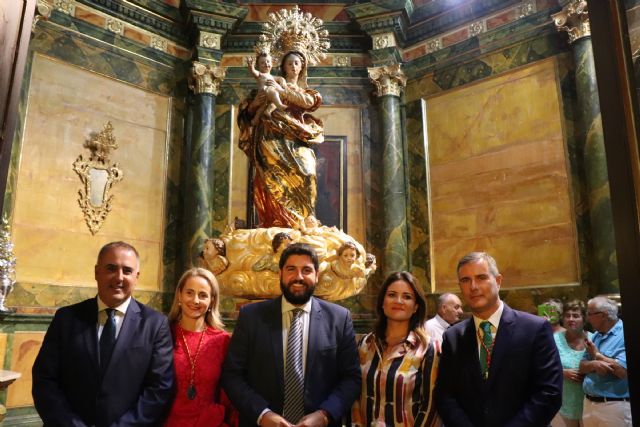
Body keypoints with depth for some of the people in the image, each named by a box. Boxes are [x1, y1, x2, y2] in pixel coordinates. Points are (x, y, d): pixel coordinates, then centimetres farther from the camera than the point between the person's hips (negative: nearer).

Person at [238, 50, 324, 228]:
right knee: (278, 175, -22)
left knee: (305, 173, -19)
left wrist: (282, 91, -5)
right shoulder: (272, 86, 20)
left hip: (298, 141, 2)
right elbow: (249, 111, 17)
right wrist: (255, 102, -6)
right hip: (275, 139, -2)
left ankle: (302, 222, -16)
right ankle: (280, 222, -24)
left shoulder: (305, 90, 27)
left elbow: (309, 102, 1)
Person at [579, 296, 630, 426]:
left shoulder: (625, 334, -13)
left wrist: (597, 355, -9)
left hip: (614, 405, -7)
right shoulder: (596, 336, 12)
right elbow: (582, 367, 9)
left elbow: (623, 370, -24)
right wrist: (594, 364, -15)